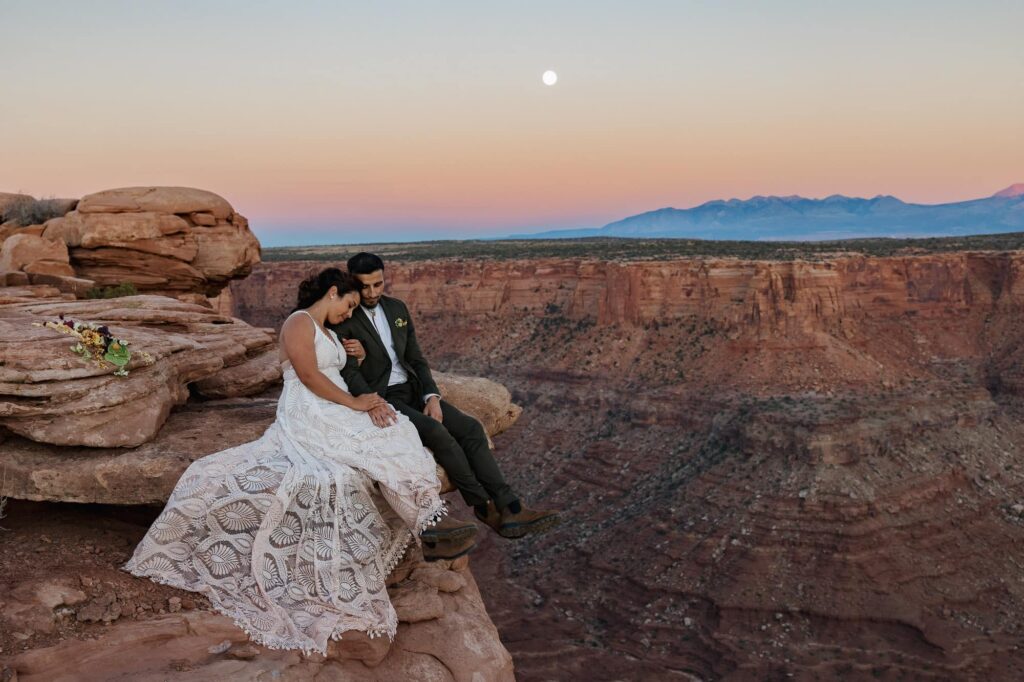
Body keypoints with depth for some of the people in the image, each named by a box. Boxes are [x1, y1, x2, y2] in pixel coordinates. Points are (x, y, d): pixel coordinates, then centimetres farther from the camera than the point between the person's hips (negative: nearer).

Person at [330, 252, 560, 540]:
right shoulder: (343, 320, -7)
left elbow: (416, 359, 10)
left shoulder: (397, 308, 11)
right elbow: (349, 372, -15)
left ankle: (509, 508, -20)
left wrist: (432, 396, -6)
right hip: (381, 399, -6)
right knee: (438, 433, -29)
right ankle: (484, 506, -16)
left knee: (470, 428, -14)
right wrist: (370, 401, -34)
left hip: (412, 389, 6)